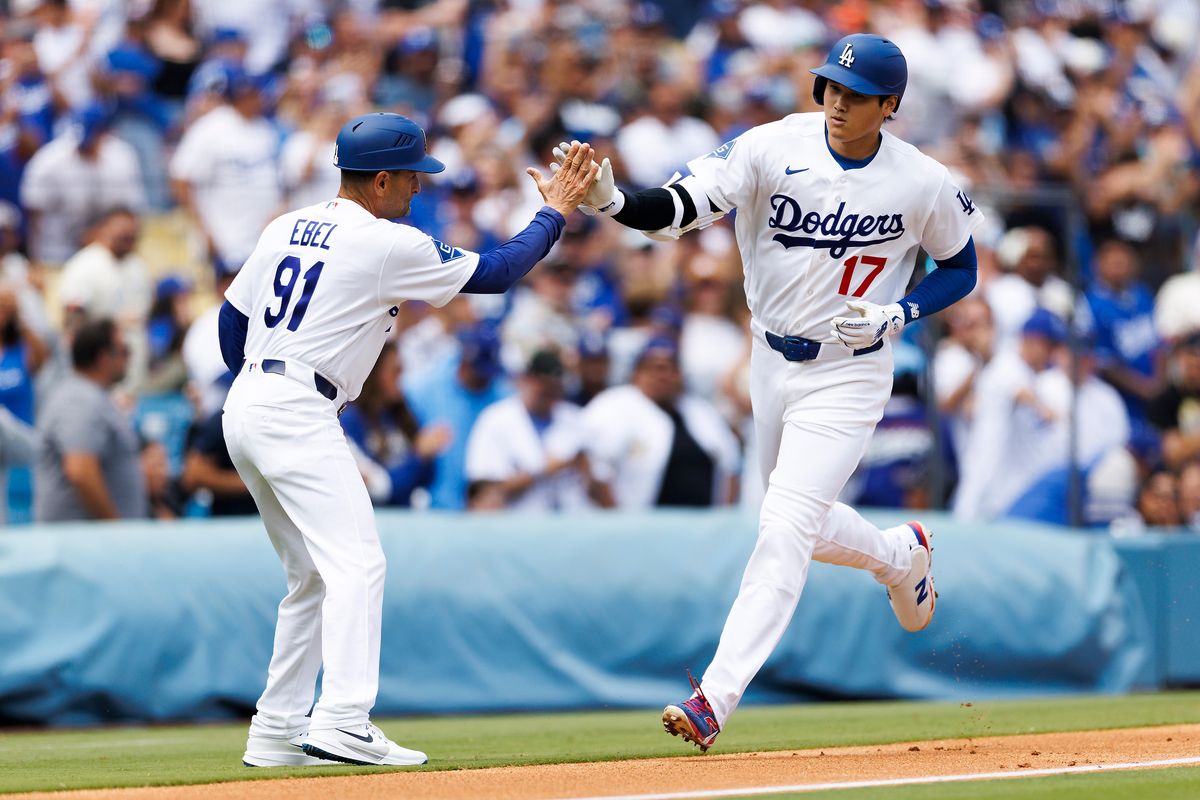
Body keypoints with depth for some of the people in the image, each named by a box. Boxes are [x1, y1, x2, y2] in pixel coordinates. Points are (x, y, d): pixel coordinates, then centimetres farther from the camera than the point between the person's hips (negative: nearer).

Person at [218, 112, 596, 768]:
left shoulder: (286, 228, 14)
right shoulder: (387, 246, -8)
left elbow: (231, 318, 18)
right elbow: (494, 272, -1)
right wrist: (553, 214, 11)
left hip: (244, 407, 9)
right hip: (299, 416, -9)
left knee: (311, 575, 16)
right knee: (356, 563, -14)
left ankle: (276, 732, 16)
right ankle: (341, 724, -28)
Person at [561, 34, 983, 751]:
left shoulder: (925, 185, -13)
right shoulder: (773, 148, -13)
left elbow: (961, 269, 4)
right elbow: (680, 208, -23)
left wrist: (899, 314, -14)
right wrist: (611, 201, -44)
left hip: (849, 375, -4)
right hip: (772, 362, 4)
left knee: (785, 529, -15)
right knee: (803, 525, 18)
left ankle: (717, 697, -16)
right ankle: (901, 555, 50)